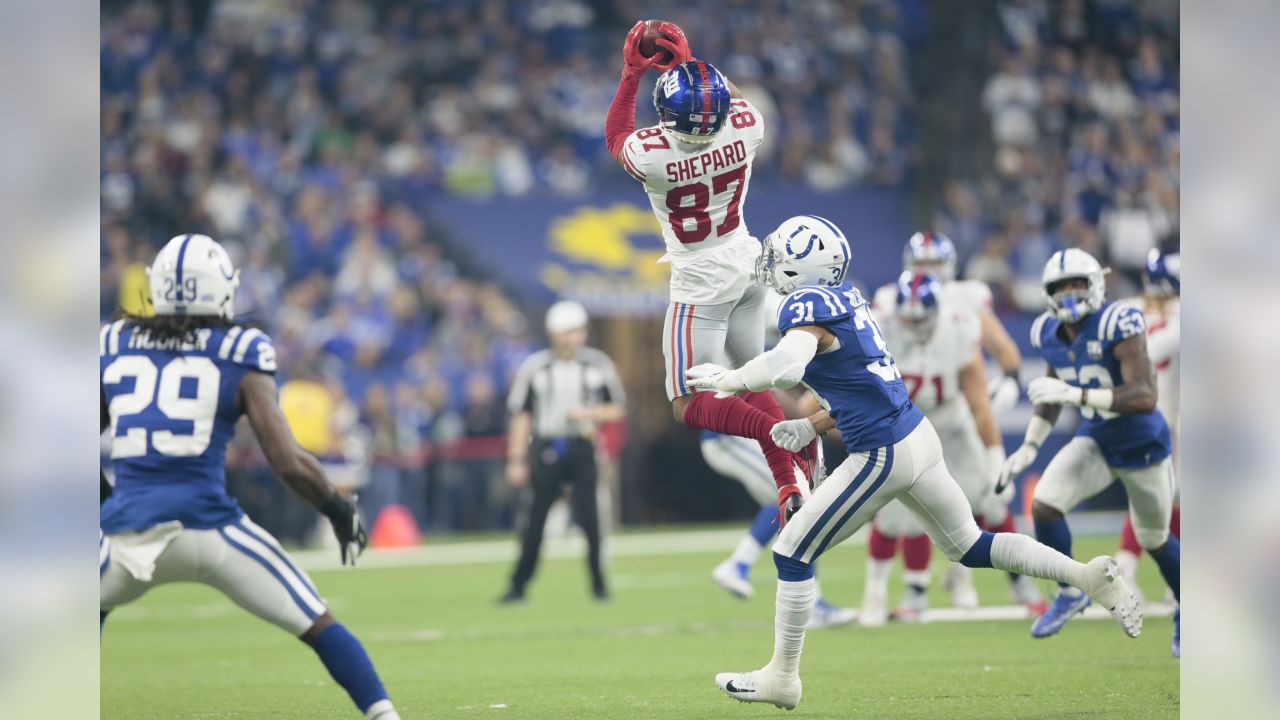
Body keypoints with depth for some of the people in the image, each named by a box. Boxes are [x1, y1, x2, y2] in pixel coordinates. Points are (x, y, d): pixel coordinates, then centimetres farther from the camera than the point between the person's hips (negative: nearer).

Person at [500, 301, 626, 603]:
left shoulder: (598, 365, 2)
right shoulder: (534, 368, -2)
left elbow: (618, 409, 8)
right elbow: (521, 416, 3)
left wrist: (588, 413, -11)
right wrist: (516, 460, 0)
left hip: (582, 447, 1)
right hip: (545, 450, -1)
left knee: (589, 518, -5)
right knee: (535, 521, 1)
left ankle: (598, 582, 7)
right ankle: (518, 585, 9)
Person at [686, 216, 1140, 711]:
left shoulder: (807, 305, -15)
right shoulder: (846, 299, 12)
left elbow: (785, 367, -35)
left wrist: (724, 380, -21)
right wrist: (813, 427, 17)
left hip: (882, 457, -9)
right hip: (920, 436, 9)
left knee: (792, 554, 4)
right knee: (968, 546, 21)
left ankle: (781, 678, 12)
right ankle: (1090, 576, 12)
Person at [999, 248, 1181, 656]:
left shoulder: (1118, 326, -29)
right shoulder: (1050, 335, -7)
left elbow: (1145, 398, -37)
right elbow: (1053, 394, 13)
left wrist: (1075, 394, -41)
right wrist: (1030, 446, 6)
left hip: (1143, 446, -5)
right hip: (1095, 441, 5)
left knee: (1155, 540, 11)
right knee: (1043, 505, -17)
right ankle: (1070, 594, 5)